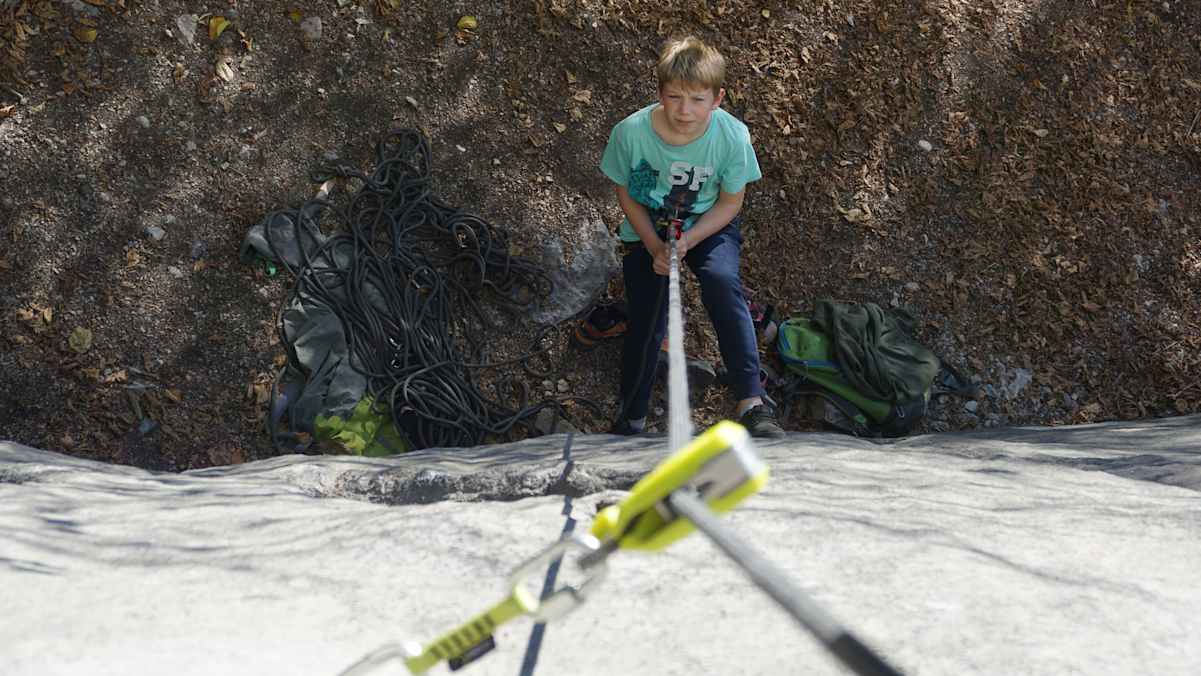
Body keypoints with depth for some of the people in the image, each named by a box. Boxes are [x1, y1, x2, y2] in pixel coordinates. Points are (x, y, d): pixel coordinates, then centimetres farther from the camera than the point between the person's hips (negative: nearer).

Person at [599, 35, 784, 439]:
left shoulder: (732, 136, -23)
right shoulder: (630, 132, -23)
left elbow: (730, 202, -9)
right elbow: (626, 194, -5)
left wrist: (687, 241, -23)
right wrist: (654, 246, -17)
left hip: (709, 225, -1)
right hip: (646, 230, 1)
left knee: (722, 281, -30)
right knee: (646, 323, -9)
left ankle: (751, 405, -32)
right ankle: (631, 424, 12)